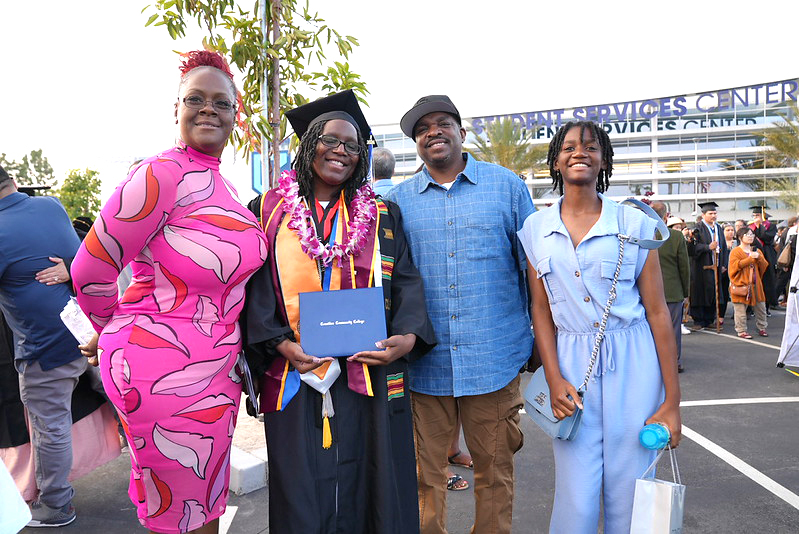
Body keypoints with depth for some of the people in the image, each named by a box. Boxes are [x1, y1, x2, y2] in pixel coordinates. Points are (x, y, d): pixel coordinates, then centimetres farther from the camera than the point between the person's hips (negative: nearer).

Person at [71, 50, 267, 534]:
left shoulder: (221, 186, 11)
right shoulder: (163, 174, -15)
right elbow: (91, 272, -10)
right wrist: (115, 332, 7)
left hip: (215, 368, 8)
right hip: (163, 370, -8)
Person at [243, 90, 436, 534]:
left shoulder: (383, 216, 10)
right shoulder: (270, 212, 6)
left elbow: (406, 282, 3)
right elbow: (256, 288, 1)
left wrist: (408, 335, -15)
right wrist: (279, 343, -14)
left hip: (371, 376, 1)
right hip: (295, 377, 0)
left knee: (368, 491, 7)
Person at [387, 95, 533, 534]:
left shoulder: (507, 186, 3)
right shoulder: (398, 200, 6)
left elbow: (533, 267, 6)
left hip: (494, 357, 0)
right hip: (424, 361, 1)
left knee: (495, 469, 13)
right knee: (425, 471, 12)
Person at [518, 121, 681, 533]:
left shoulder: (634, 224, -1)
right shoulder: (536, 228, 4)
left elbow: (657, 312, -1)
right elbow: (541, 310, 6)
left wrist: (672, 400, -3)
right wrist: (554, 379, -6)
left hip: (632, 367, 0)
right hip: (571, 365, 1)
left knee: (627, 499, 8)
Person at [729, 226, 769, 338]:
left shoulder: (757, 251, 15)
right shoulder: (735, 252, -3)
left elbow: (765, 266, 8)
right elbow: (735, 265, -17)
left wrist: (759, 257, -10)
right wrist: (750, 258, -18)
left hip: (756, 284, 6)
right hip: (741, 284, -5)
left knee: (761, 307, 11)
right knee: (740, 309, -4)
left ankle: (762, 328, 27)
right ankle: (741, 330, 5)